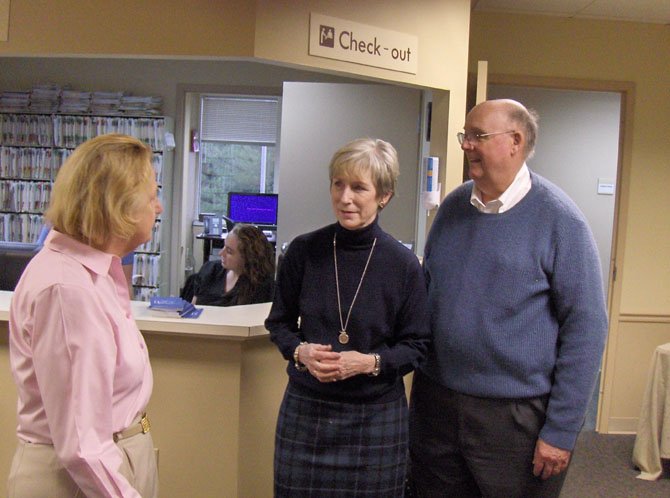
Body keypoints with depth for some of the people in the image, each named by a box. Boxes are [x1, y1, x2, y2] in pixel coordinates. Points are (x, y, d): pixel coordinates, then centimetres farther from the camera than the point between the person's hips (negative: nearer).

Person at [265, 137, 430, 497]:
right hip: (305, 408, 1)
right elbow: (278, 322, 6)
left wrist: (371, 362, -18)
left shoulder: (403, 264, -9)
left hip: (375, 414, -1)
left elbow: (416, 345, -2)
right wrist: (300, 351, -13)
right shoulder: (303, 251, -5)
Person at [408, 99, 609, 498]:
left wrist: (561, 430, -12)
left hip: (517, 416, -5)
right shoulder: (452, 207, 4)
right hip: (435, 405, 5)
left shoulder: (559, 219, -11)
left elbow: (586, 326, -11)